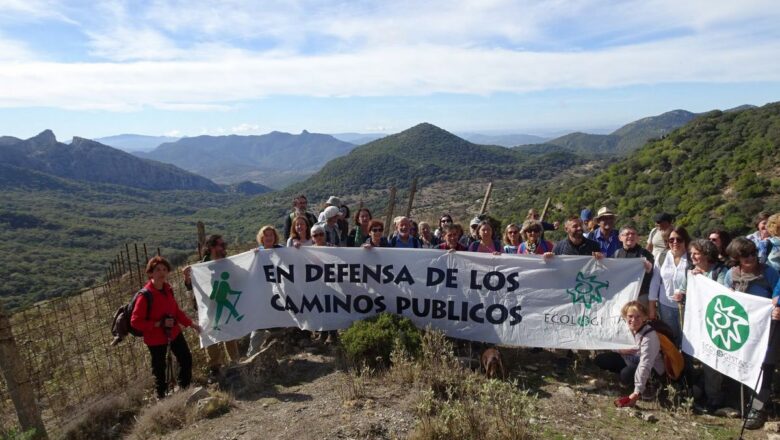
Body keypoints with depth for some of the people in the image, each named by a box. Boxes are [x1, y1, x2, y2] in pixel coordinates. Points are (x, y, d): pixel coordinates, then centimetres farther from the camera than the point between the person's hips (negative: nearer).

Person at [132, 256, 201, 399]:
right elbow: (135, 321, -22)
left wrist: (191, 323, 6)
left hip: (174, 332, 7)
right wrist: (159, 324, -27)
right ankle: (161, 396, 32)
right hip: (155, 338, -6)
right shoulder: (145, 295, -22)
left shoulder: (167, 289, -1)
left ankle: (184, 388, 36)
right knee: (159, 368, 9)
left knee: (186, 359, 14)